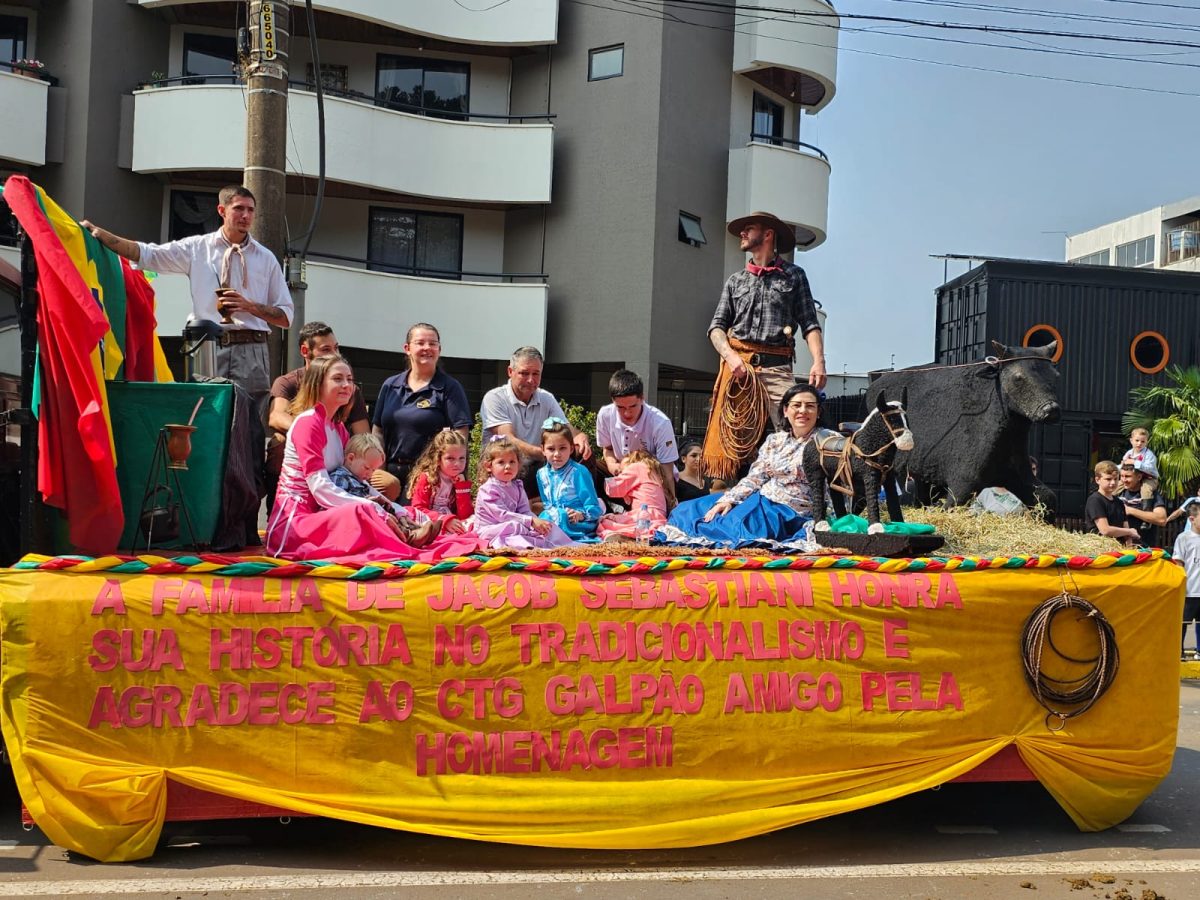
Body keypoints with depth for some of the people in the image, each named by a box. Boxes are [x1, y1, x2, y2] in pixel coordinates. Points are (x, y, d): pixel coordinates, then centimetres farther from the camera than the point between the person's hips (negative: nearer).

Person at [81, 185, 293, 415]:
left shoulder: (266, 258, 11)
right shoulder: (197, 247, 10)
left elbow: (286, 316, 10)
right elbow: (145, 253, 6)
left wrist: (249, 306, -6)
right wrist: (101, 234, -4)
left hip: (250, 352, 0)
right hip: (207, 349, 0)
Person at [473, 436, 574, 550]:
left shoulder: (517, 487, 9)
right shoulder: (488, 489, -16)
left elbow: (525, 512, 1)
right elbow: (502, 515, -24)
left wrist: (537, 522, -23)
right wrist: (531, 521, -29)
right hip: (490, 530, -7)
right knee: (514, 526, -36)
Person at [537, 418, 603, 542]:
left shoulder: (579, 472, -8)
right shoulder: (542, 474, 11)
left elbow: (594, 508, -8)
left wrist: (581, 515, -28)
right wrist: (548, 514, -1)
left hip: (578, 524, -5)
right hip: (553, 519, 5)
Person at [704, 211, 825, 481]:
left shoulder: (794, 275, 14)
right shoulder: (735, 281, 21)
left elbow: (810, 324, 6)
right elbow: (717, 326, 13)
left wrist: (818, 362, -11)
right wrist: (731, 356, -7)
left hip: (776, 367, -2)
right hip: (737, 365, 3)